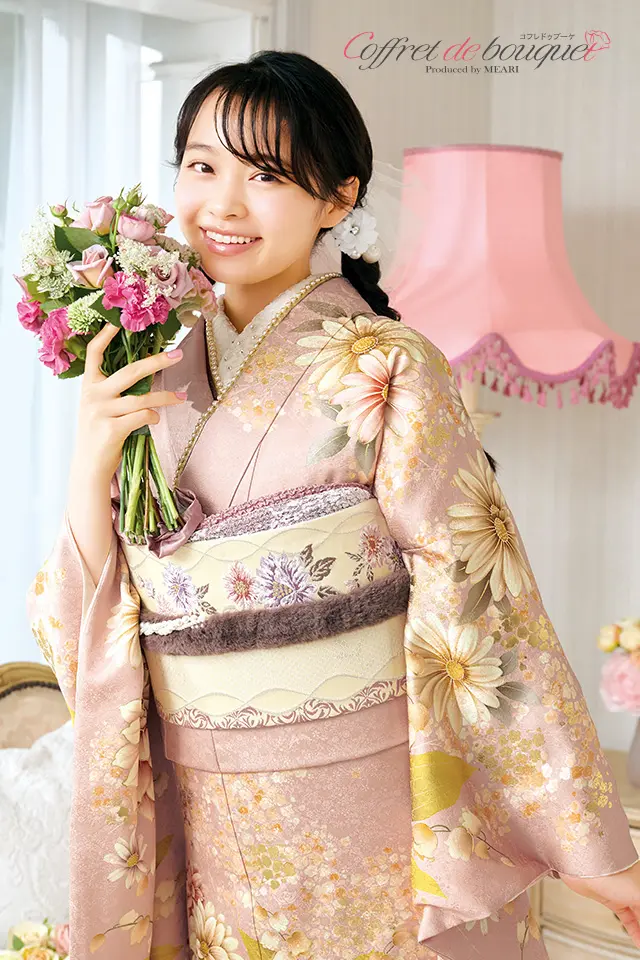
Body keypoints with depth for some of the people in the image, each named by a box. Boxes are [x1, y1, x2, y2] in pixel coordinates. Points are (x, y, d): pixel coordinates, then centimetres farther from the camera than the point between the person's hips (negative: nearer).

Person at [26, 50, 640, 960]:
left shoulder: (386, 368, -13)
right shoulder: (156, 381, 2)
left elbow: (479, 606, -13)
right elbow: (92, 622, 2)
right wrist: (91, 466, -15)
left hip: (367, 807, -4)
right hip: (206, 813, 4)